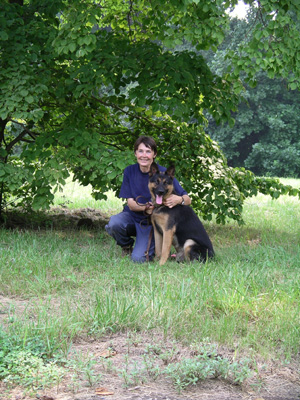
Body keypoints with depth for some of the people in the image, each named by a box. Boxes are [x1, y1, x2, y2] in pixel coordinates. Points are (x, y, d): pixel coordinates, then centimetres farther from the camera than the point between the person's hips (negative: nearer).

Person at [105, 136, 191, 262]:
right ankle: (127, 246, 2)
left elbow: (188, 200, -18)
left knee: (139, 259, -23)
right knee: (113, 223, -32)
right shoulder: (130, 171, -6)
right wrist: (145, 208, -30)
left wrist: (179, 199, -42)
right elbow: (130, 203, -8)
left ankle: (153, 247, 13)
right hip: (132, 215, 3)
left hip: (151, 223, -2)